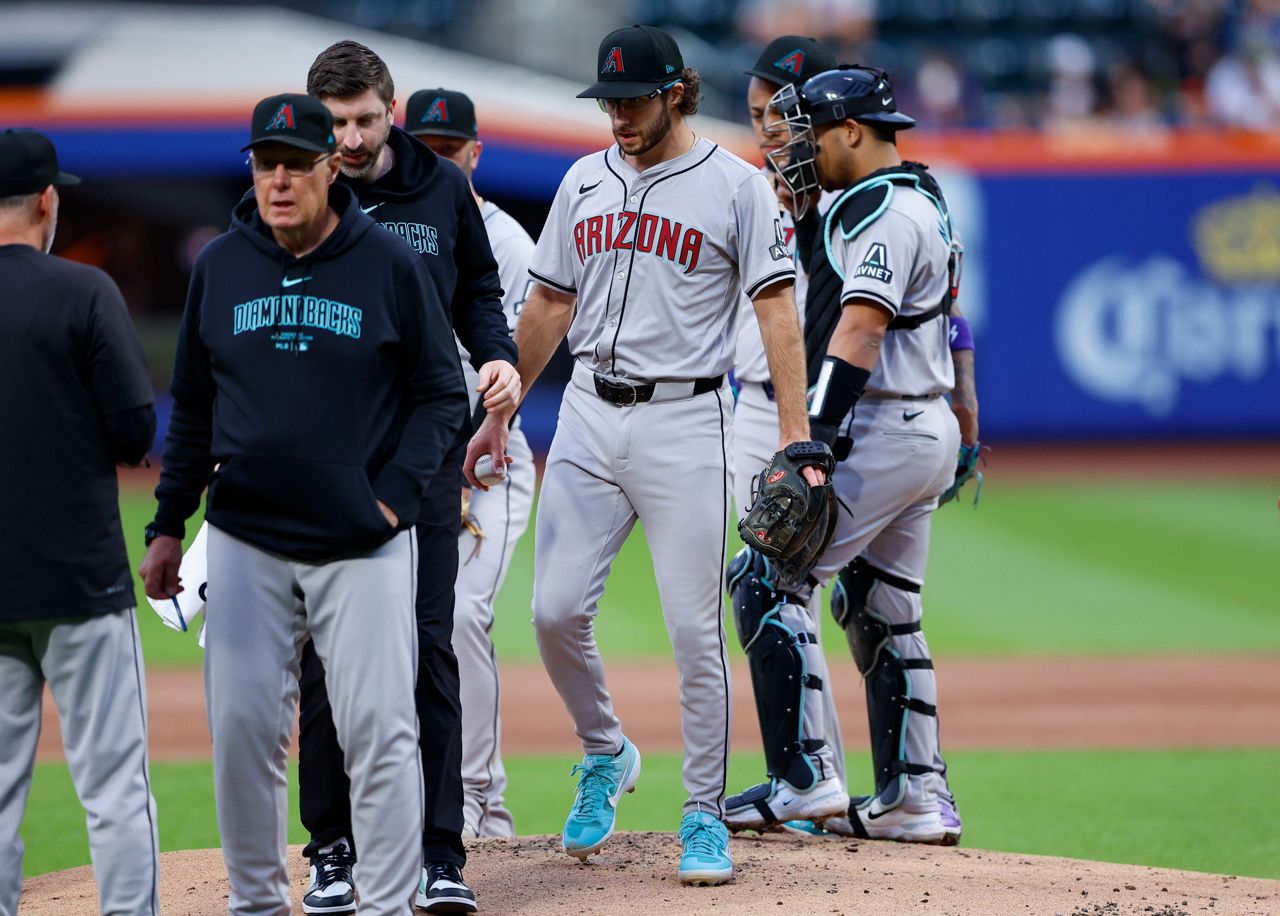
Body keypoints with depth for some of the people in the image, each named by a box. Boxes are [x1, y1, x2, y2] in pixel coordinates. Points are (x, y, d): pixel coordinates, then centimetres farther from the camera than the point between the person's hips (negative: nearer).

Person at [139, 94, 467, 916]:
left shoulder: (390, 264, -2)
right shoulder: (220, 267, 6)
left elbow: (442, 393, 3)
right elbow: (193, 407, 13)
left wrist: (396, 494, -9)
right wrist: (168, 525, 10)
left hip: (364, 542, -3)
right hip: (246, 544, 3)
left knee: (379, 727, -5)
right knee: (242, 728, 3)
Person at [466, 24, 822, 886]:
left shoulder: (736, 186, -3)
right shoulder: (585, 181, 12)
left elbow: (778, 312, -8)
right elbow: (548, 306, 20)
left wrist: (796, 440, -17)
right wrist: (499, 412, 17)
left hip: (685, 425, -4)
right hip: (588, 419, 4)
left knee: (696, 630, -4)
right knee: (556, 611, -2)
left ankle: (706, 817, 6)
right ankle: (605, 754, 24)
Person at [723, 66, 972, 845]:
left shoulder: (884, 213, -15)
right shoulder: (924, 201, 16)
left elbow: (861, 328, -25)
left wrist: (818, 432, -32)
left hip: (882, 432, -11)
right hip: (925, 432, 11)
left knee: (769, 582, -9)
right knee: (885, 612, 13)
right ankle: (917, 796, 12)